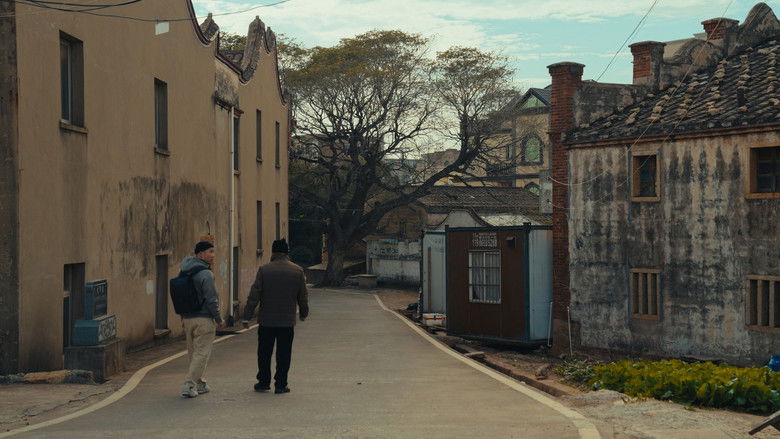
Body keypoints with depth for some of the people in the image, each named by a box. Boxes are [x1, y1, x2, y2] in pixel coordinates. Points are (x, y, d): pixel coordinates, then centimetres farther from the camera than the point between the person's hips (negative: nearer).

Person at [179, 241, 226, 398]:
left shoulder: (185, 273, 9)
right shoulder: (206, 274, -16)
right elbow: (211, 299, -18)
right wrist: (219, 319, -8)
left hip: (188, 318, 8)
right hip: (204, 319, -8)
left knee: (193, 352, 16)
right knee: (202, 353, -2)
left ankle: (199, 384, 23)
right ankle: (189, 385, -7)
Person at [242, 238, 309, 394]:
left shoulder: (264, 270, -5)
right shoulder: (298, 271, -1)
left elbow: (254, 295, -7)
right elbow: (303, 297, 6)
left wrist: (247, 317, -3)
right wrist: (304, 314, 23)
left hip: (266, 321, 0)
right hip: (287, 321, 1)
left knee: (264, 353, 11)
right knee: (283, 355, 6)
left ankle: (263, 382, 17)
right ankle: (280, 384, 7)